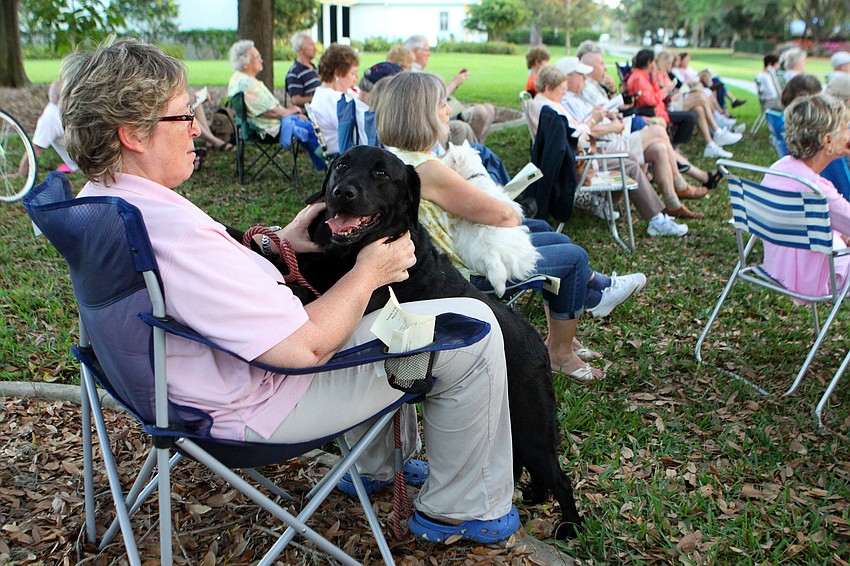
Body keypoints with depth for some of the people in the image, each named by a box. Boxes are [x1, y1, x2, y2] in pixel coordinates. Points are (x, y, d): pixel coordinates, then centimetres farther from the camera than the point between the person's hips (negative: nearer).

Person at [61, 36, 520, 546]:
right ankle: (465, 511, 14)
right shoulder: (174, 232, -34)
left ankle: (377, 465, 40)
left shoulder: (97, 200, 0)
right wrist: (369, 272, -15)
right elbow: (308, 346, -31)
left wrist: (278, 243, 3)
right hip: (260, 407, -10)